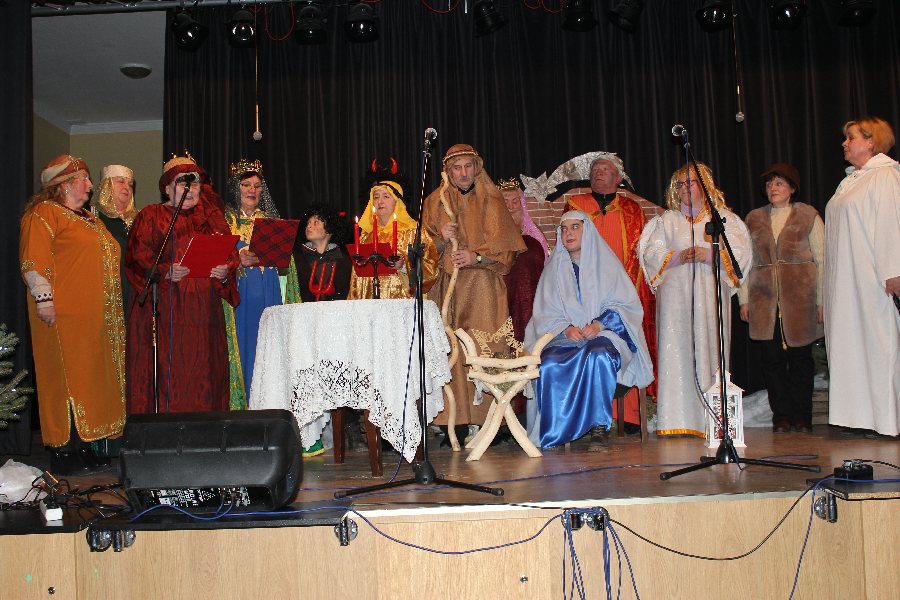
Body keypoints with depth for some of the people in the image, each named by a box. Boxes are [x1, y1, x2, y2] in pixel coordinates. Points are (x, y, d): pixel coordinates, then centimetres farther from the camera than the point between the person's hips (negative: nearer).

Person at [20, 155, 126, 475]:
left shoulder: (89, 219, 23)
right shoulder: (43, 214, -5)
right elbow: (33, 260, -15)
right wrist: (43, 298, -22)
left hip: (95, 315, 9)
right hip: (64, 315, -9)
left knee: (89, 379, 9)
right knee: (66, 379, -7)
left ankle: (83, 448, 16)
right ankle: (63, 454, -2)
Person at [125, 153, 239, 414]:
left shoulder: (211, 217, 19)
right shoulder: (151, 216, 8)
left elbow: (230, 253, 10)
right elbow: (138, 258, -4)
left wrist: (225, 270, -11)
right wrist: (166, 272, -21)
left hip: (204, 311, 3)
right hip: (164, 310, -3)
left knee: (203, 374, 0)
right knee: (168, 372, -8)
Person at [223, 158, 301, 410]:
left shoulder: (272, 220, 17)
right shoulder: (224, 220, 7)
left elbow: (287, 263, 15)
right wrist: (238, 259, -20)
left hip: (270, 297, 3)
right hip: (238, 298, -3)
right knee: (243, 348, -6)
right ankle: (240, 406, -2)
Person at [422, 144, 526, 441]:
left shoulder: (491, 201, 8)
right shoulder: (434, 203, 14)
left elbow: (505, 248, 0)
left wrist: (477, 256, -17)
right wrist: (442, 240, -9)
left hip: (484, 286, -1)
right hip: (448, 287, 2)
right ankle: (459, 422, -7)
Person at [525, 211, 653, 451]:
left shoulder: (606, 263, 9)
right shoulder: (554, 269, 15)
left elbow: (627, 305, 3)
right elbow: (545, 314, 8)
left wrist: (599, 324, -15)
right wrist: (566, 328, -13)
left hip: (605, 334, -2)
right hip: (565, 338, 2)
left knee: (597, 355, -38)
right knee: (548, 363, -32)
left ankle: (600, 429, -32)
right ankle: (555, 431, -23)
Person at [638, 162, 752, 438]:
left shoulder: (724, 218, 13)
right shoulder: (666, 221, 16)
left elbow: (740, 252, 3)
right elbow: (651, 254, 5)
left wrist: (710, 255, -13)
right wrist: (679, 257, -11)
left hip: (711, 296, 0)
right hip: (676, 296, 0)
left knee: (710, 350, -5)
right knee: (676, 350, -8)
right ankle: (678, 418, -8)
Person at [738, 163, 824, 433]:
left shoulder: (809, 216, 6)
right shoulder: (754, 218, 14)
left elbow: (821, 260, 3)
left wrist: (821, 300, -4)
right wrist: (744, 300, 6)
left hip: (800, 297, -2)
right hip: (765, 299, 2)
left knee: (801, 358, 1)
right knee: (772, 358, 0)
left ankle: (801, 416, 12)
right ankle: (781, 416, 9)